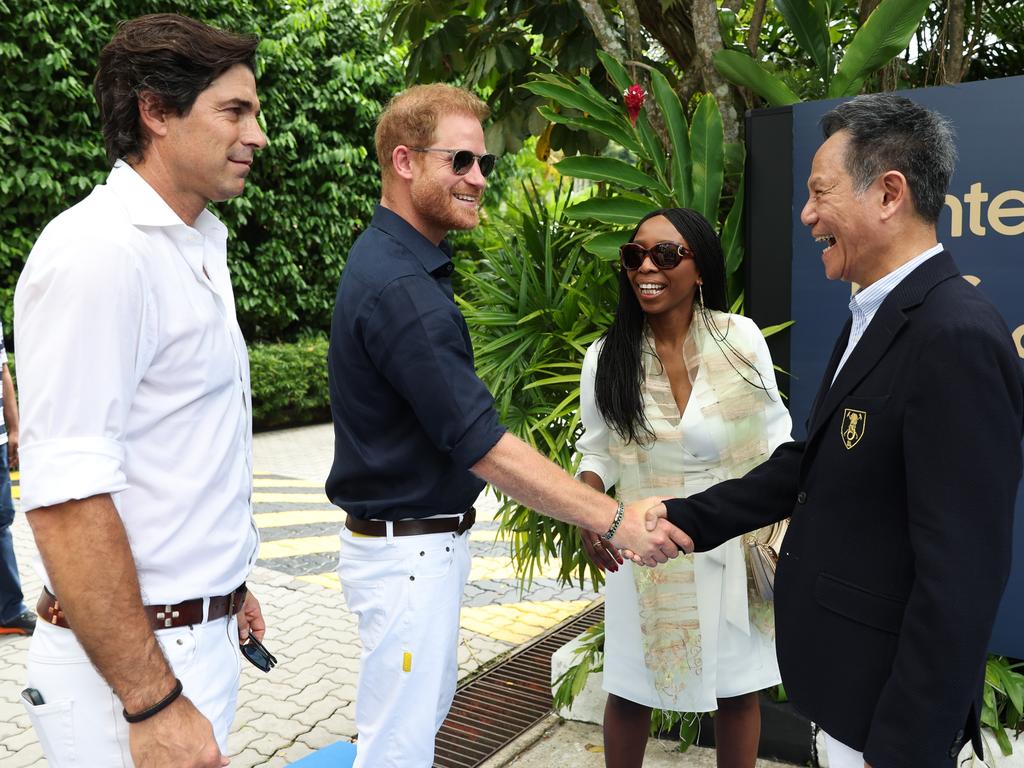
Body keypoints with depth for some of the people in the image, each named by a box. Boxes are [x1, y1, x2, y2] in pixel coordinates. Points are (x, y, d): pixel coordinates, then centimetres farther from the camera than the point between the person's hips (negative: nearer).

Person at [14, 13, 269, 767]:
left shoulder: (195, 246, 9)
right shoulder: (99, 250, -19)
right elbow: (65, 499, -24)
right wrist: (152, 704, -22)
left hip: (200, 637, 8)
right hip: (134, 658, -8)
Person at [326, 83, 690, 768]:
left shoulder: (395, 261, 7)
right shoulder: (401, 289, -25)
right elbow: (485, 449, -26)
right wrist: (614, 521, -22)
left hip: (428, 539, 10)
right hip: (408, 551, -10)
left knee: (429, 706, 24)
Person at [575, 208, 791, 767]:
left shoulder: (742, 338, -10)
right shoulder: (606, 357, -7)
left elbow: (774, 437, 1)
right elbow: (598, 452, 4)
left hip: (736, 544, 0)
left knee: (737, 688, 16)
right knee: (631, 692, 13)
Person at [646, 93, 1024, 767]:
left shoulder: (956, 337, -25)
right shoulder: (876, 317, 5)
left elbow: (961, 577, -26)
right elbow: (813, 462, 9)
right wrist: (686, 520, 4)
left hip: (890, 699, -8)